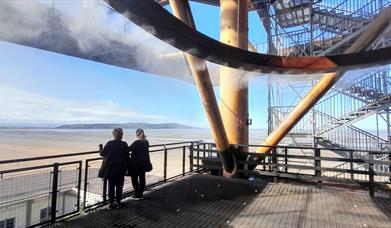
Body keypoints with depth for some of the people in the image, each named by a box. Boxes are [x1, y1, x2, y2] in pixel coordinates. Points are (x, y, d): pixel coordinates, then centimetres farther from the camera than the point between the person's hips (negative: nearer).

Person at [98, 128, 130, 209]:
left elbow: (102, 153, -2)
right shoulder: (124, 144, -9)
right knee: (119, 186, 10)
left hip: (110, 169, 1)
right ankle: (118, 202, 18)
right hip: (120, 169, -1)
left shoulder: (109, 143, -7)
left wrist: (101, 150, 20)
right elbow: (127, 157, -7)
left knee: (111, 186, 11)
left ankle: (111, 203, 17)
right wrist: (126, 167, 6)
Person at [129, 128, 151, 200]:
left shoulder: (136, 143, -19)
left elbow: (129, 149, -11)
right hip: (143, 163, 7)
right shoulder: (146, 142, 1)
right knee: (142, 178, 13)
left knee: (134, 179, 7)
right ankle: (141, 194, 22)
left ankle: (137, 195, 12)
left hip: (135, 163, -6)